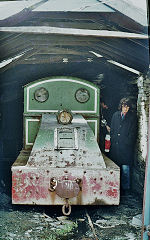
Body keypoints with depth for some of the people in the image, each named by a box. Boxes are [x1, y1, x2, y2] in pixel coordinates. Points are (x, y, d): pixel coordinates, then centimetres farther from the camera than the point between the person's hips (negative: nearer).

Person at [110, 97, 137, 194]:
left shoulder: (133, 116, -1)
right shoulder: (116, 115, 10)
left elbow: (133, 132, -2)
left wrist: (127, 142, -9)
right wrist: (112, 141, 6)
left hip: (126, 147, -4)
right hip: (115, 146, 4)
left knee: (125, 168, -2)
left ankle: (125, 188, 11)